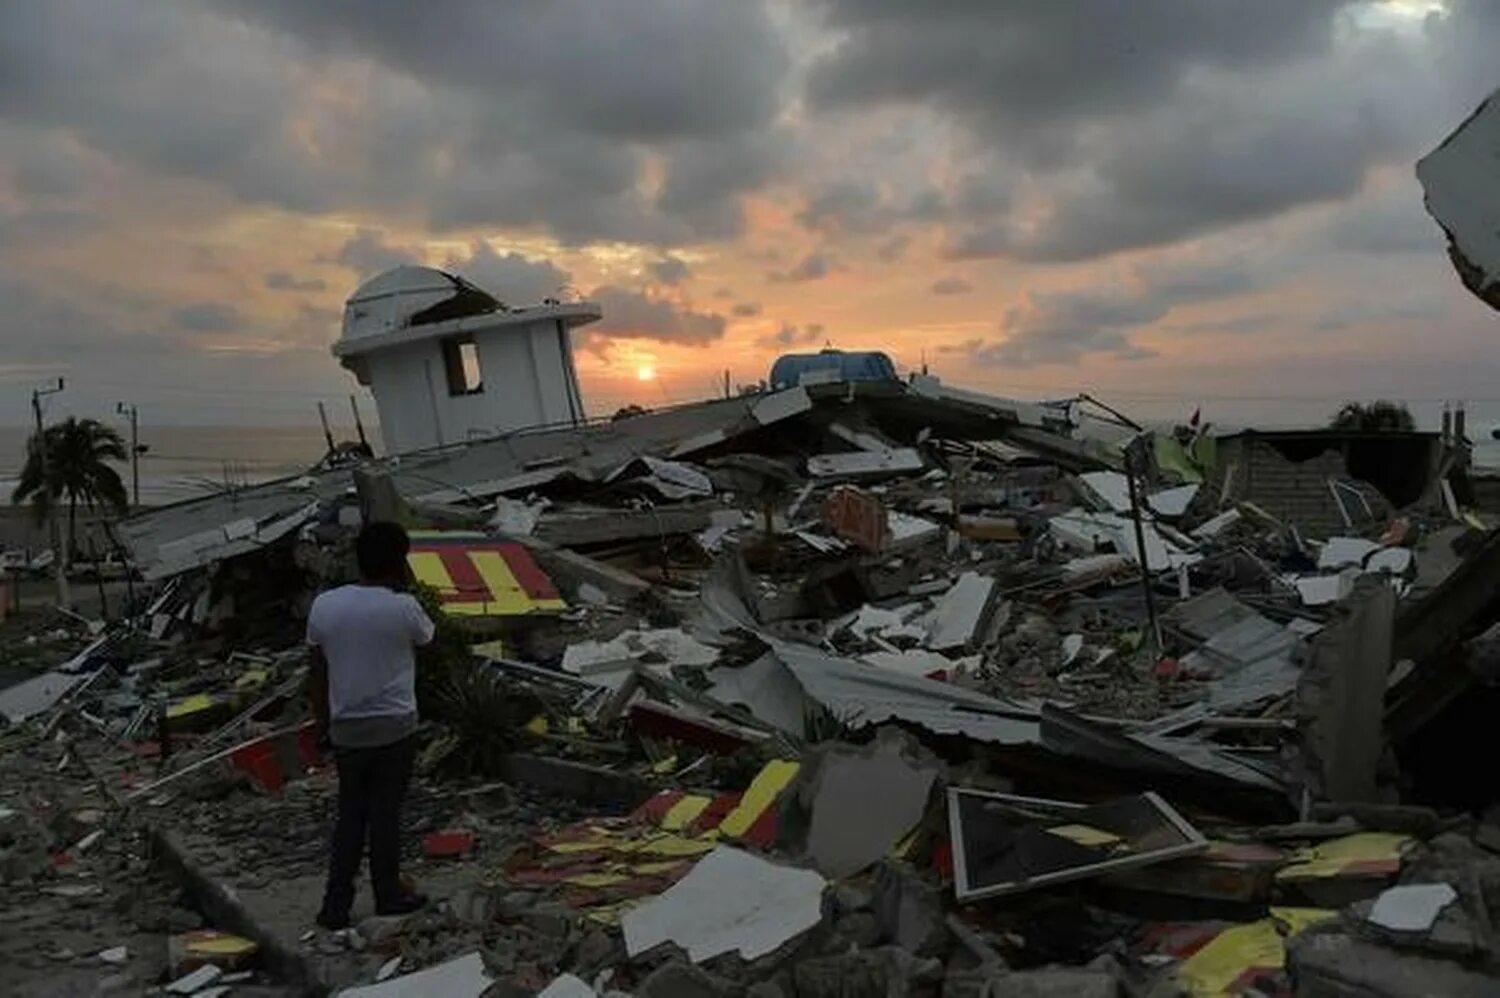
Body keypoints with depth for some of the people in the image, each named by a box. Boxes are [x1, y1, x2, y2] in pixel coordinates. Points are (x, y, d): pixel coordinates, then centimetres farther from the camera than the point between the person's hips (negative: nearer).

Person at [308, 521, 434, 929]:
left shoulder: (323, 605, -2)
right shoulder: (402, 607, -15)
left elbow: (317, 673, 5)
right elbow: (427, 637, 7)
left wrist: (323, 723, 16)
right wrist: (406, 588, 7)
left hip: (346, 729, 4)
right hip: (392, 727, -4)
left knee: (350, 815, 14)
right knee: (385, 813, 10)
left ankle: (336, 905, 13)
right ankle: (388, 894, 24)